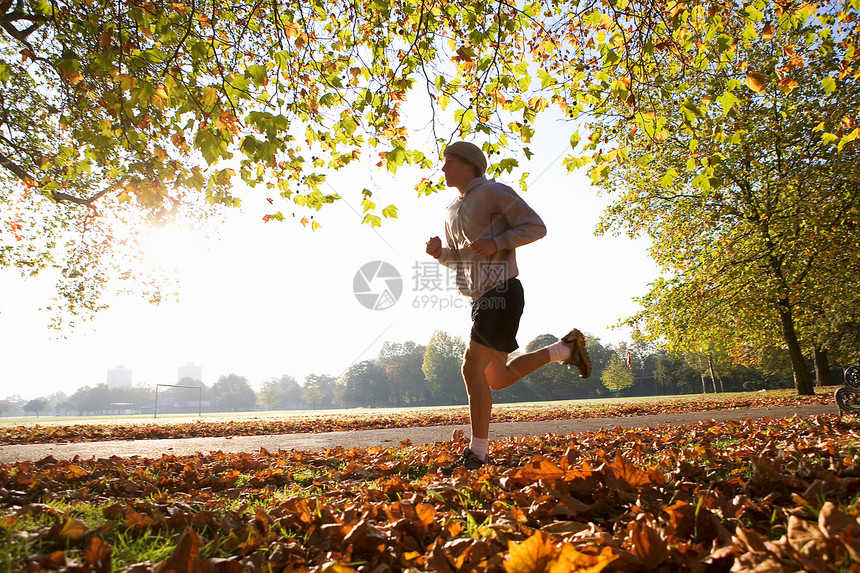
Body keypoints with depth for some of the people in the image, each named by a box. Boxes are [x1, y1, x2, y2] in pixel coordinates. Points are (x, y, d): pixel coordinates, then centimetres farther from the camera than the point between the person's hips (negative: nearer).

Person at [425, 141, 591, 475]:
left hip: (501, 291, -9)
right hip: (480, 298, 9)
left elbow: (536, 227, -7)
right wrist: (439, 253, 3)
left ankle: (477, 454, -7)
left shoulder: (494, 192, -4)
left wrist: (495, 243, -19)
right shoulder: (452, 211, 19)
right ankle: (564, 349, 28)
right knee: (498, 378, 12)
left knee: (473, 366, -16)